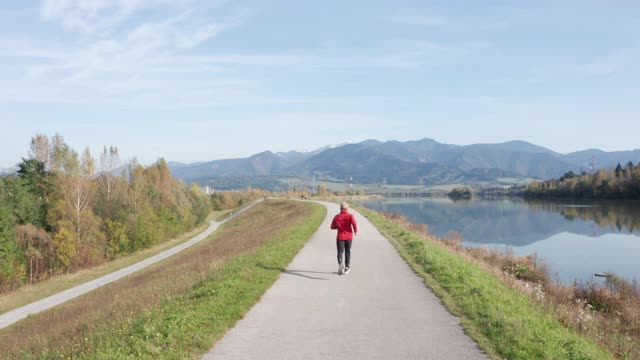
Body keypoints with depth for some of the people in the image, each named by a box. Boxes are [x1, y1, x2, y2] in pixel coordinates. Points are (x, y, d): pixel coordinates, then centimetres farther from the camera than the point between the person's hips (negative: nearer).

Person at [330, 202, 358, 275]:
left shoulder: (336, 217, 2)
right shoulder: (350, 215, -5)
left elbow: (332, 227, 6)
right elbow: (354, 223, -21)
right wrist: (355, 231, -5)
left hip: (340, 237, 0)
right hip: (349, 236, 0)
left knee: (340, 251, -4)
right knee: (347, 252, 15)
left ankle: (340, 264, -32)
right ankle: (347, 267, 25)